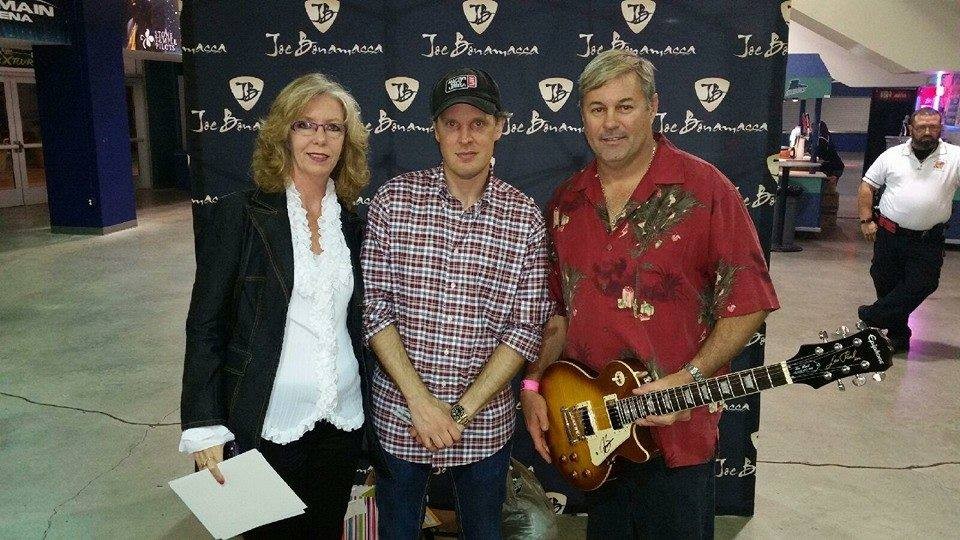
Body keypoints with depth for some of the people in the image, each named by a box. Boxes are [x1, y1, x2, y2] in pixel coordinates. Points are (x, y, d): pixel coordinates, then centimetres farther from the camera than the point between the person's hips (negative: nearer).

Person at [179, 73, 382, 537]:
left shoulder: (353, 224, 4)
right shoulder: (239, 216, -9)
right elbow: (205, 326, -8)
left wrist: (370, 412, 11)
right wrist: (205, 426, -13)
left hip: (344, 420, 4)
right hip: (272, 423, -4)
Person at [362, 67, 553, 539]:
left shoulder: (526, 219, -5)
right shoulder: (393, 200, -6)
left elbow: (526, 329, -7)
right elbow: (373, 306, -7)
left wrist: (463, 411, -13)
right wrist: (419, 399, -14)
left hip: (486, 423, 1)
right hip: (397, 415, 0)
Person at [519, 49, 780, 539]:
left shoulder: (703, 189, -11)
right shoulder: (566, 200, 5)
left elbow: (749, 302, -10)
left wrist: (689, 378, -19)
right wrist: (534, 384, 2)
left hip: (677, 431, -4)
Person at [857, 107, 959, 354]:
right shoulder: (892, 155, 4)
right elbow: (867, 186, 7)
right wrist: (866, 220, -2)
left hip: (928, 242, -1)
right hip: (889, 235, 1)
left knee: (920, 285, -6)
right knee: (887, 284, 8)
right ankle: (898, 337, 24)